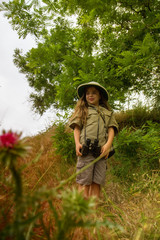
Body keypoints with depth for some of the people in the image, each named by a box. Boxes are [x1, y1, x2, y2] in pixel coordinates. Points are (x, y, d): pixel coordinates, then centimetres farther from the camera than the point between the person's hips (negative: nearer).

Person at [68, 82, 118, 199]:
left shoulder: (108, 113, 24)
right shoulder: (82, 110, 20)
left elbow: (111, 129, 12)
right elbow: (77, 128, 10)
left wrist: (108, 144, -6)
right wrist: (77, 143, -7)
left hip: (101, 151, 2)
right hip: (86, 149, -2)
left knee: (97, 182, 0)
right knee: (84, 182, -6)